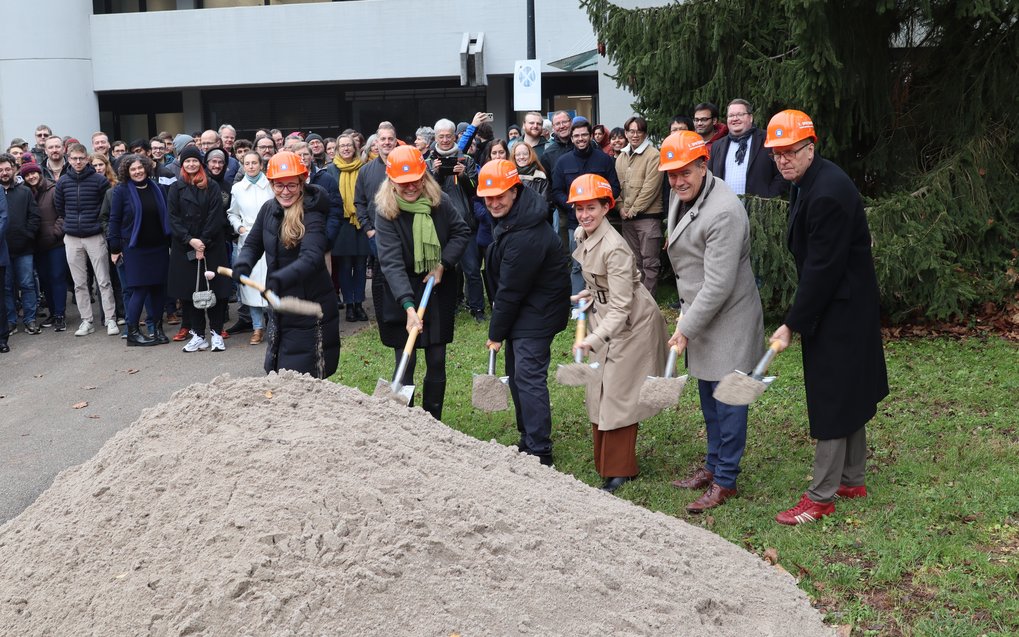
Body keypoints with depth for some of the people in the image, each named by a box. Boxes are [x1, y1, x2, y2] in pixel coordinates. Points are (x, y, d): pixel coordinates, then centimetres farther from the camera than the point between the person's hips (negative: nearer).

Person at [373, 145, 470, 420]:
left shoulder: (440, 202, -7)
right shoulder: (386, 213, -18)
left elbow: (462, 232, 6)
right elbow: (392, 263, -27)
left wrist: (443, 265, -9)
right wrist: (408, 307, -38)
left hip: (438, 292, 4)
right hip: (401, 296, -3)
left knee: (437, 362, 9)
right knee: (405, 363, -3)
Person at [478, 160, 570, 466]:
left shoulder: (526, 236, -29)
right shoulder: (511, 217, 3)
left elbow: (511, 290, -22)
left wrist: (496, 332, -11)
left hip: (537, 311, -10)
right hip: (523, 306, 10)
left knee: (528, 376, -12)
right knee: (516, 374, 16)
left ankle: (539, 452, -8)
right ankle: (528, 440, 27)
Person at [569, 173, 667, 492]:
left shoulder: (615, 248, -28)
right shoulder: (581, 235, -1)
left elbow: (620, 308, -31)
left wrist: (593, 339, -42)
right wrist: (589, 294, 5)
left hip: (631, 323, -9)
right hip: (604, 318, 9)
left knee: (617, 393, -4)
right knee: (599, 390, 13)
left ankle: (620, 471, 8)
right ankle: (605, 460, 27)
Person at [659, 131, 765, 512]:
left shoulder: (723, 213, -26)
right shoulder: (681, 196, 5)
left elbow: (718, 285, -26)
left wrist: (686, 328, -20)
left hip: (728, 319, -9)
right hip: (700, 314, 9)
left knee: (727, 398, 0)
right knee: (708, 393, 19)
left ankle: (725, 480, 11)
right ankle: (714, 464, 33)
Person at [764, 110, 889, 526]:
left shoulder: (827, 193, -25)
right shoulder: (810, 183, 7)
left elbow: (822, 269, -25)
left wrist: (793, 324, -20)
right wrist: (798, 318, 16)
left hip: (841, 312, -10)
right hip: (844, 308, 10)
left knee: (832, 401, -2)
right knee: (848, 396, 19)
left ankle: (821, 496, 7)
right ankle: (853, 480, 32)